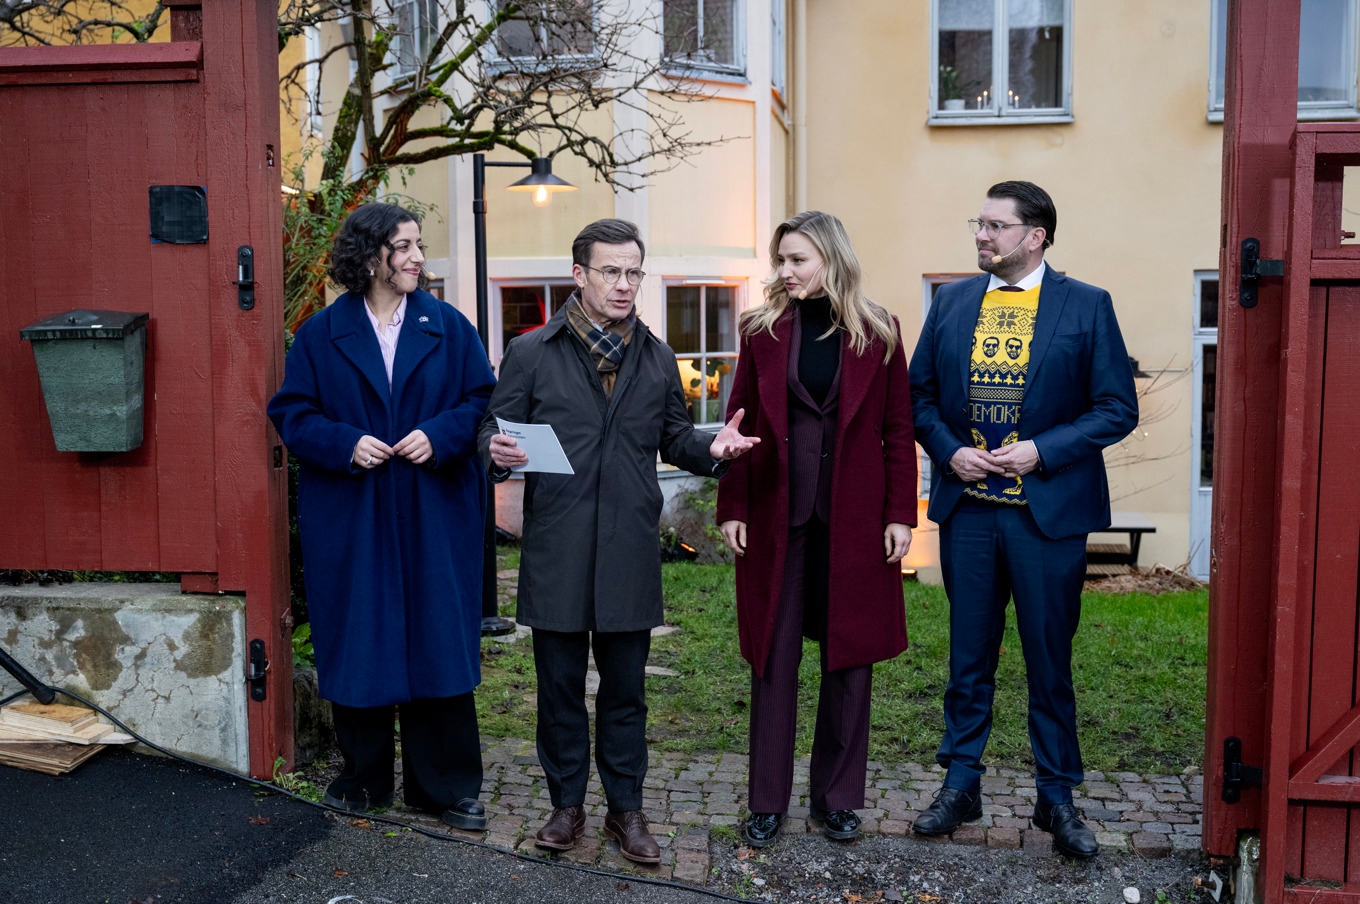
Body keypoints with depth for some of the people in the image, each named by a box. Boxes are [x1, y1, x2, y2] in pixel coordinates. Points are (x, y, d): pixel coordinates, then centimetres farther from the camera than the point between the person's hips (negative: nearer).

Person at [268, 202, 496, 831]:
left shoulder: (448, 327, 3)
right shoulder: (322, 333, 3)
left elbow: (481, 400, 3)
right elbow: (291, 412, 3)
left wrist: (439, 435, -14)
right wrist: (345, 444, -13)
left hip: (433, 516, 0)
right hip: (350, 520, 0)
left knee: (437, 644, 3)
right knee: (357, 646, 8)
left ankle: (445, 784, 17)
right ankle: (363, 778, 25)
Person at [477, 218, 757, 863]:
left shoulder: (658, 359, 11)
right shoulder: (530, 353, 2)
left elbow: (673, 437, 15)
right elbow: (495, 432, 2)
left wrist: (712, 447, -6)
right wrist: (498, 454, -21)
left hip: (629, 551, 2)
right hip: (556, 551, -2)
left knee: (625, 689, 10)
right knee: (560, 685, 9)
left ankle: (626, 809, 25)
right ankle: (567, 804, 26)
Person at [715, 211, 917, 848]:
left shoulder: (877, 332, 2)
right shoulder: (762, 329, 3)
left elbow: (898, 428, 2)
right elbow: (740, 421, 4)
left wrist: (900, 514, -4)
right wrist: (731, 509, -1)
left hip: (853, 517, 0)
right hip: (776, 514, 0)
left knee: (849, 655, 8)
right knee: (773, 657, 6)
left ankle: (837, 797, 23)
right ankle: (767, 801, 18)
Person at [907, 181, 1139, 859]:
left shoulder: (1087, 306, -2)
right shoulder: (951, 302, 8)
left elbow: (1117, 408, -4)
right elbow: (920, 393, 10)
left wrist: (1041, 450, -15)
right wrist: (949, 450, -6)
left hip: (1048, 511, -3)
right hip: (967, 508, 3)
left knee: (1050, 662, 8)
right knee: (968, 657, 12)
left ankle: (1057, 798, 23)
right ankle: (960, 786, 26)